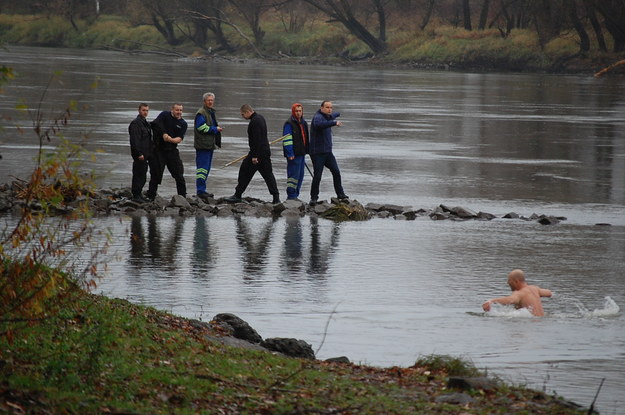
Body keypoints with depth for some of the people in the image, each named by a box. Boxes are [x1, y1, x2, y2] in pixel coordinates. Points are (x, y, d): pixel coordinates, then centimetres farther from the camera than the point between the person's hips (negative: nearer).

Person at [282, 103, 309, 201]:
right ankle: (291, 195, -7)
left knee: (300, 176, 10)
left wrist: (305, 151, 24)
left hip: (301, 153, 8)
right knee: (294, 174, -10)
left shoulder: (303, 123, 17)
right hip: (293, 154, -8)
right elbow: (287, 140, -15)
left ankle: (295, 195, 16)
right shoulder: (289, 124, -9)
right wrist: (290, 154, -21)